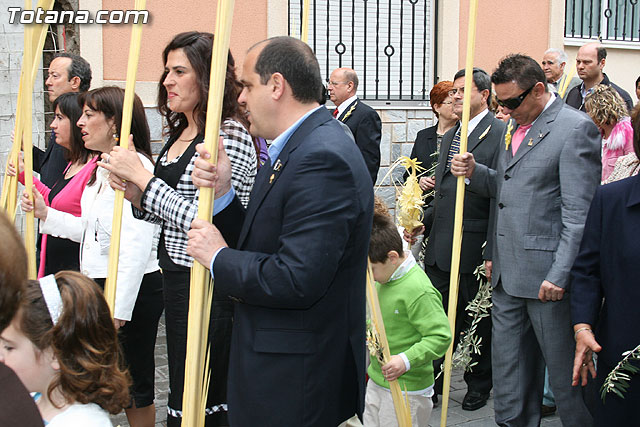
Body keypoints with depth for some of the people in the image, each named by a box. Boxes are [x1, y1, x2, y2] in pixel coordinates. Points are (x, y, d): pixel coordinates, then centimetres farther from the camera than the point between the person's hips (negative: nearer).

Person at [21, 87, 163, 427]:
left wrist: (119, 307, -24)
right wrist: (46, 215, 13)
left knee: (135, 384, 3)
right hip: (99, 284, 10)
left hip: (132, 289, -10)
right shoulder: (103, 168, 15)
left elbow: (136, 245, -23)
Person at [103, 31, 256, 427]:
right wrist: (133, 190, -2)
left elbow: (202, 219, -23)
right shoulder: (179, 134, 12)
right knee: (182, 391, 18)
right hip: (176, 277, 9)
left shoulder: (229, 135, -16)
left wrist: (141, 175, -17)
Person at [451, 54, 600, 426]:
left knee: (564, 368, 2)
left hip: (546, 273, -8)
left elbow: (578, 213, -16)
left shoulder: (576, 128, -11)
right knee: (509, 364, 14)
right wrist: (475, 172, 4)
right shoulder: (518, 128, 15)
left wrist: (559, 275, -21)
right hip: (508, 273, 8)